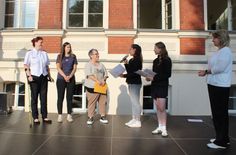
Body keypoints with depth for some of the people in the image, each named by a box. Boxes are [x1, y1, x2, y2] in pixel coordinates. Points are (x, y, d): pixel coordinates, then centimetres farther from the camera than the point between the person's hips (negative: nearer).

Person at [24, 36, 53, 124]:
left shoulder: (44, 53, 11)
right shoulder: (29, 53, 2)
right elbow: (26, 66, -2)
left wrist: (49, 76, 8)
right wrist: (29, 76, -13)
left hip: (44, 77, 3)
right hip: (34, 78, -3)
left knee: (44, 97, 5)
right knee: (34, 97, 4)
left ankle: (44, 117, 13)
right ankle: (35, 118, 12)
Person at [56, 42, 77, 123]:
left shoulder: (73, 56, 9)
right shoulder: (60, 56, 7)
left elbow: (74, 68, 3)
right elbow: (58, 68, -2)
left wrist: (70, 76, -11)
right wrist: (64, 76, -13)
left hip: (71, 79, 1)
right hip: (61, 79, -1)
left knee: (69, 97, 3)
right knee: (60, 97, 1)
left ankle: (69, 115, 10)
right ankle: (60, 115, 7)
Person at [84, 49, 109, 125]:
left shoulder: (101, 64, 16)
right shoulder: (88, 65, -2)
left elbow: (105, 74, 14)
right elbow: (89, 75, -15)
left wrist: (104, 80, -7)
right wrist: (98, 81, -22)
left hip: (102, 87, 5)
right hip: (92, 87, -5)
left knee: (103, 102, 7)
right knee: (91, 103, -1)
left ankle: (102, 117, 19)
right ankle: (90, 117, 10)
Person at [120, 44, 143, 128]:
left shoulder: (137, 60, -12)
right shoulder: (132, 60, 13)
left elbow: (135, 73, -19)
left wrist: (124, 75, -18)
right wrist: (126, 64, 8)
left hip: (135, 83, -9)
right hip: (131, 83, 9)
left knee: (135, 102, -4)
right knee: (133, 102, 13)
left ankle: (138, 121, 5)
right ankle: (134, 119, 22)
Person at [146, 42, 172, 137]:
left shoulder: (167, 60, -7)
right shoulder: (156, 60, 14)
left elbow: (168, 74, -13)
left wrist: (154, 78, -18)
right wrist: (150, 77, -3)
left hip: (162, 86, -7)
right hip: (155, 86, 7)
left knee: (162, 108, -7)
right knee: (158, 108, 9)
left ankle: (164, 128, 3)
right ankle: (160, 127, 17)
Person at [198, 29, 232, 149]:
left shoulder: (225, 51, -11)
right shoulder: (219, 51, 18)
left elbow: (220, 67, -22)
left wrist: (206, 72, -10)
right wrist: (206, 72, 1)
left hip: (220, 86, -10)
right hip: (215, 85, 10)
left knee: (220, 113, -4)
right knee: (217, 112, 14)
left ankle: (222, 141, 6)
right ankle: (221, 138, 26)